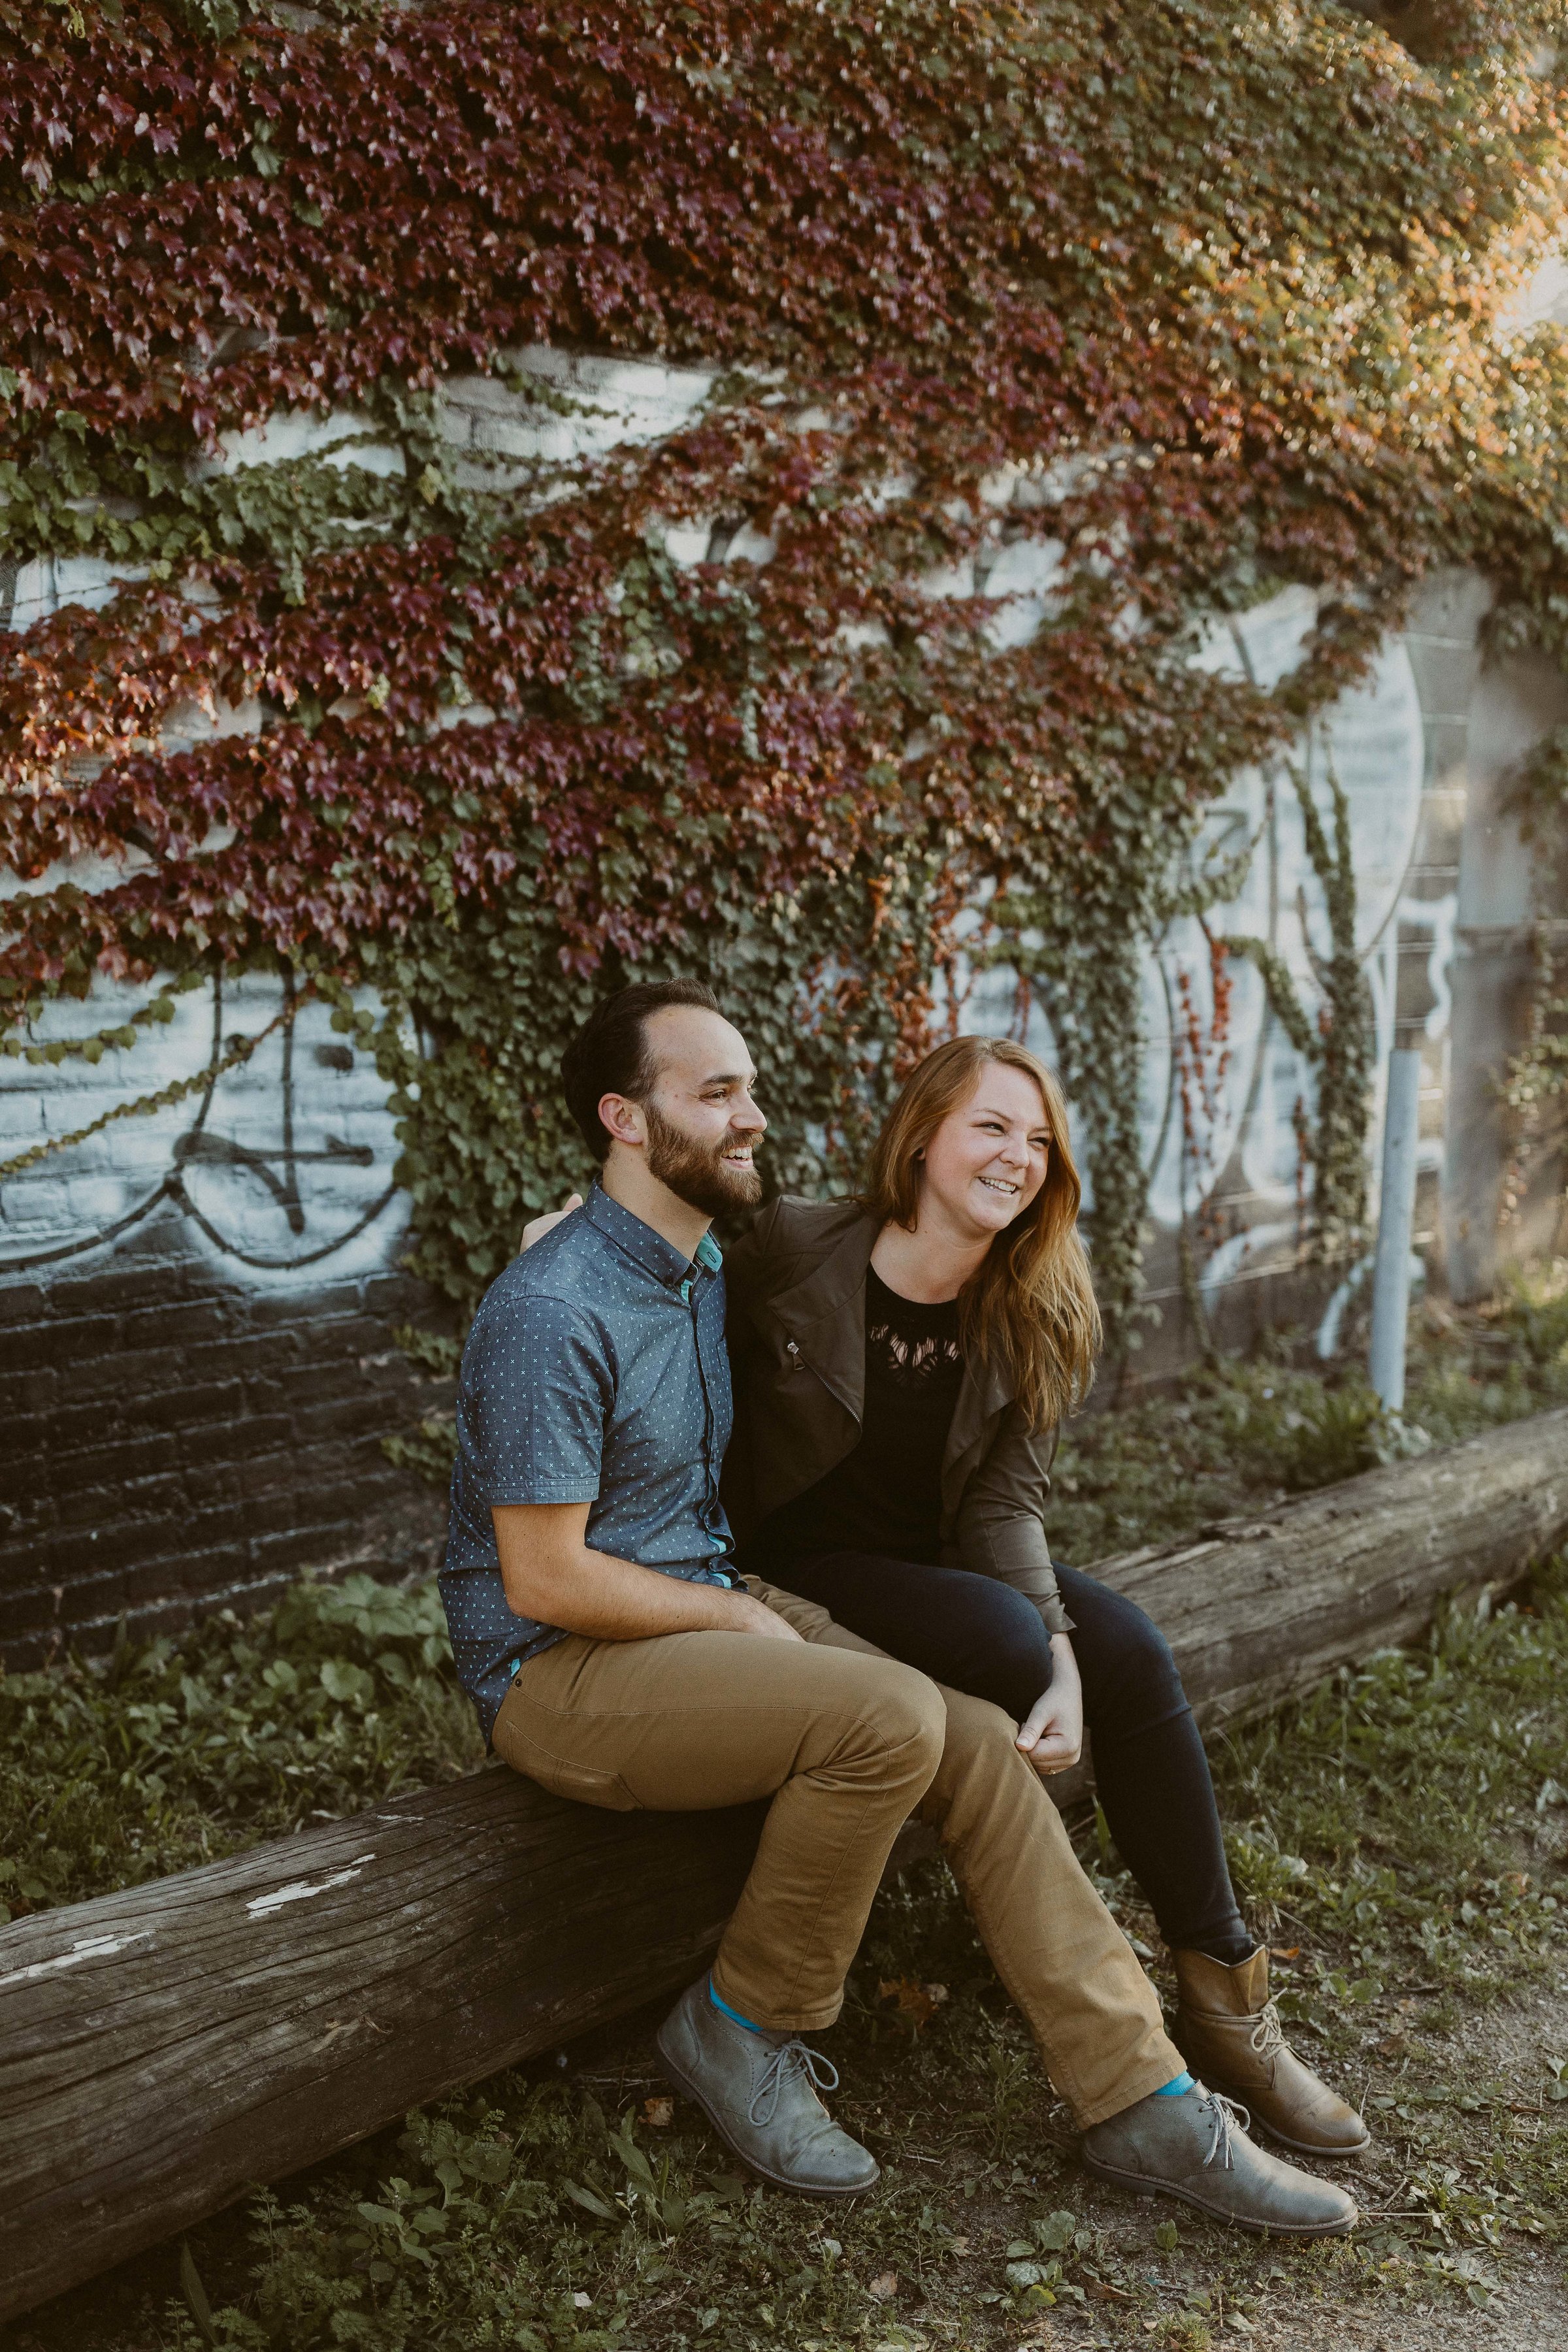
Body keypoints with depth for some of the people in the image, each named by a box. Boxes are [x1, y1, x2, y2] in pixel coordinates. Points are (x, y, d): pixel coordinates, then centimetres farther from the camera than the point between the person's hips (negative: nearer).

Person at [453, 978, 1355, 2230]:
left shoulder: (710, 1270, 10)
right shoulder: (549, 1315, -20)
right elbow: (546, 1579, -20)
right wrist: (746, 1620, -12)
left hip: (709, 1604, 9)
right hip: (560, 1670, -9)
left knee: (977, 1741, -9)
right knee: (892, 1719, -29)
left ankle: (1145, 2104, -4)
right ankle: (747, 2028, -7)